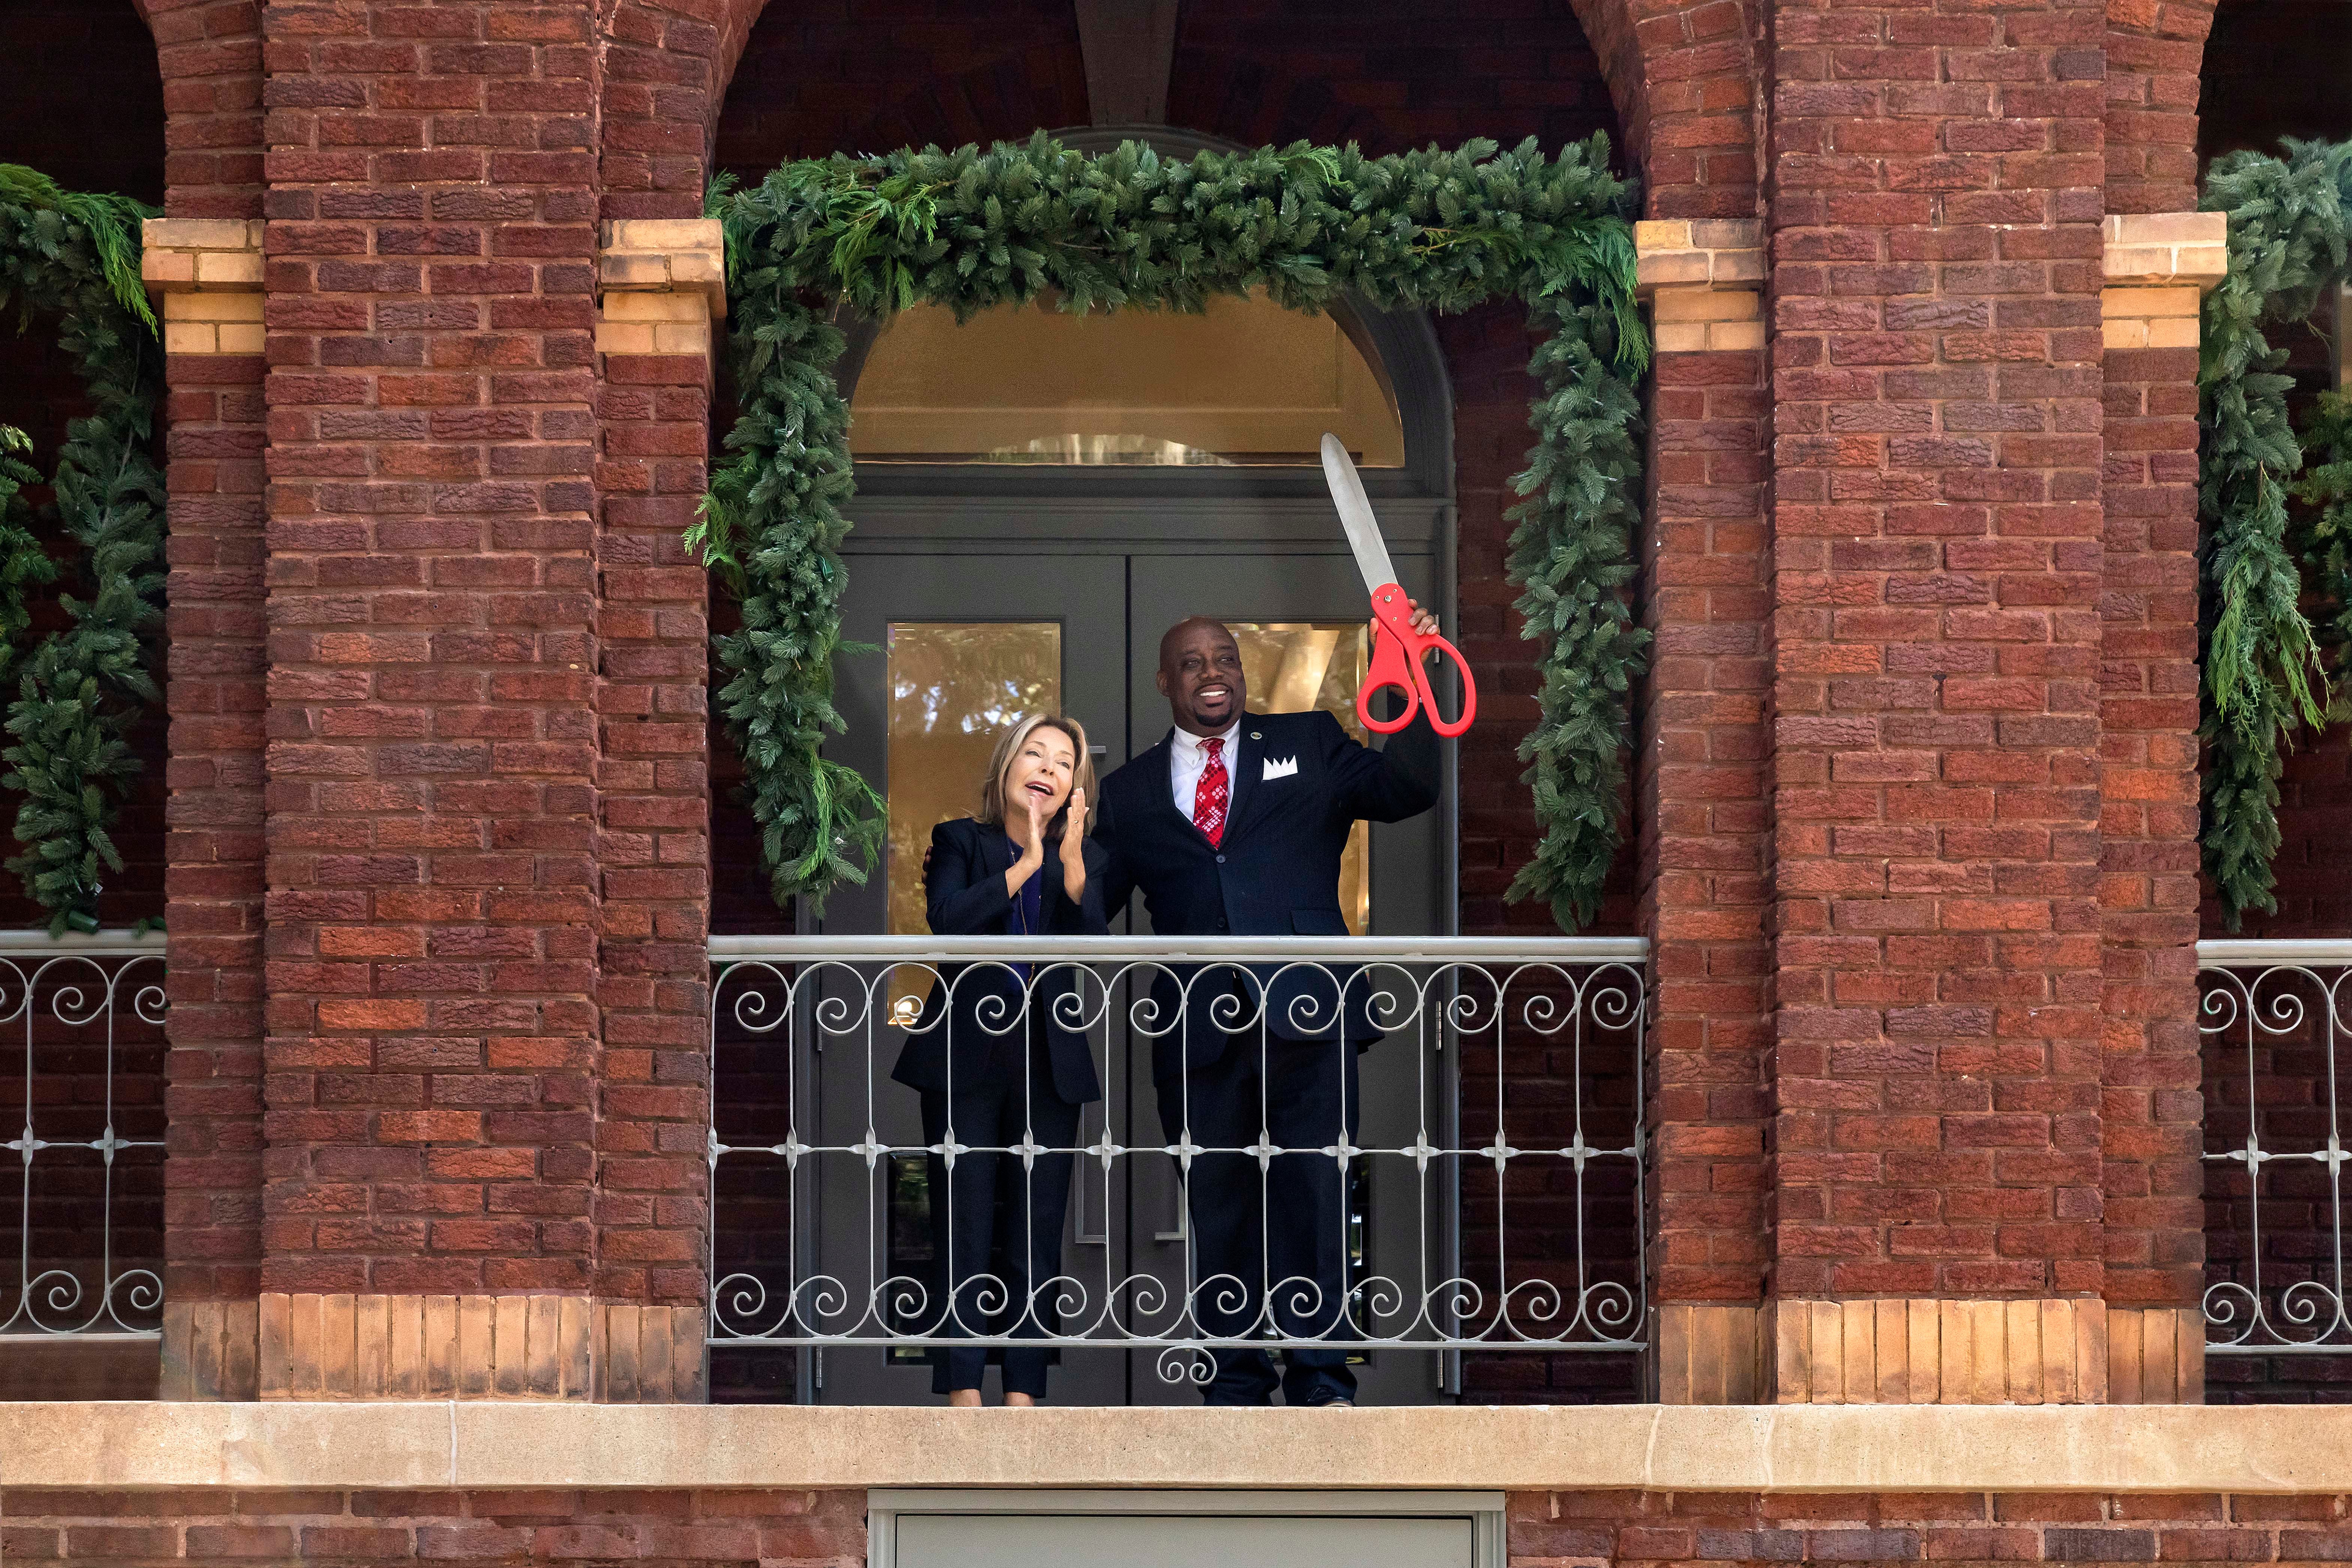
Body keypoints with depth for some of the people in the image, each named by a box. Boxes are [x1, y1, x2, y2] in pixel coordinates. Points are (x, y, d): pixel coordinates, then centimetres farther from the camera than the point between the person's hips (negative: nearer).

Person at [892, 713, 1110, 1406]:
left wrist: (1071, 865, -18)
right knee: (964, 1229, -3)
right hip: (965, 1058, -2)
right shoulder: (960, 841, 3)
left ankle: (1023, 1394, 4)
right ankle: (963, 1393, -2)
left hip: (1049, 1063, 2)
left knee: (1037, 1237, 2)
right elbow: (949, 921, -15)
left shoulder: (1085, 859, 9)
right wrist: (1026, 866, -17)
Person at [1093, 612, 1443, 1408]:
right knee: (1218, 1206, 4)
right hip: (1199, 1034, 1)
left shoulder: (1309, 745, 14)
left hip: (1305, 1014, -1)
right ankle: (1235, 1382, 13)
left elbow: (1406, 789, 2)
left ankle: (1320, 1375, 3)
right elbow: (1090, 902, 13)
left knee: (1313, 1191, -3)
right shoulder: (1130, 791, 16)